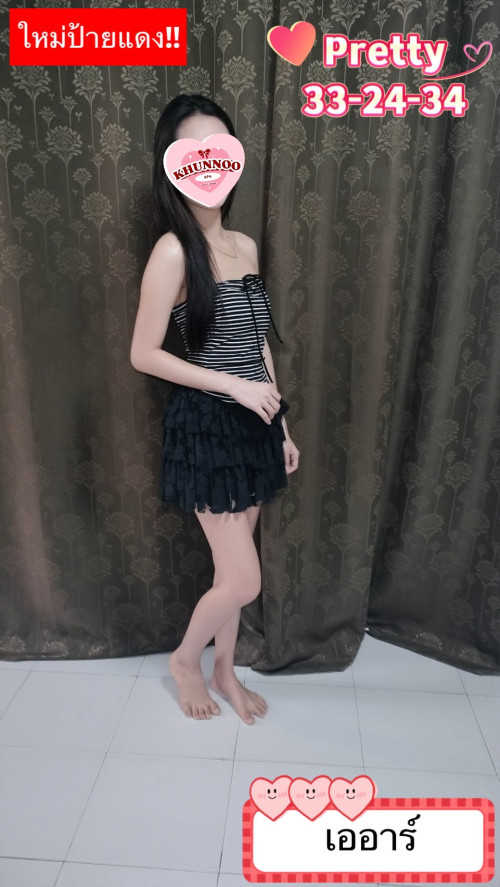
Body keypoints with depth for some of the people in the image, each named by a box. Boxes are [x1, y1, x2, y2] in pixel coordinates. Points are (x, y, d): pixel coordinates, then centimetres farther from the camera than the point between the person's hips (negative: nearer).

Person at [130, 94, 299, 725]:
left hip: (253, 423, 7)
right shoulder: (174, 250, -13)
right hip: (206, 425, -6)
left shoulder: (245, 246, 8)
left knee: (233, 569, 17)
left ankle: (224, 670, 40)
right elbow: (144, 355, -13)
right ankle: (185, 660, 31)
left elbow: (258, 343, 12)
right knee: (243, 582, 0)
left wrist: (281, 427, 12)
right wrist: (235, 386, -16)